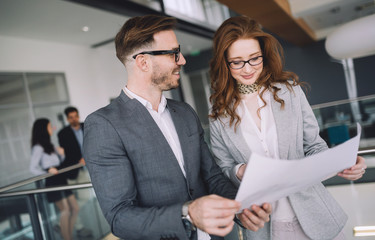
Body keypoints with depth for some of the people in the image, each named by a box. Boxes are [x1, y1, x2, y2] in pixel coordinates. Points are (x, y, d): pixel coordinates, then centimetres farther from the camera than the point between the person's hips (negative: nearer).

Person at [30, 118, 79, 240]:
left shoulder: (49, 145, 17)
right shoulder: (38, 148, -7)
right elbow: (33, 168, -10)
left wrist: (61, 154, 1)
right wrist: (48, 171, -22)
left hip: (62, 179, 8)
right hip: (53, 181, -8)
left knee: (75, 208, 6)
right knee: (65, 211, -9)